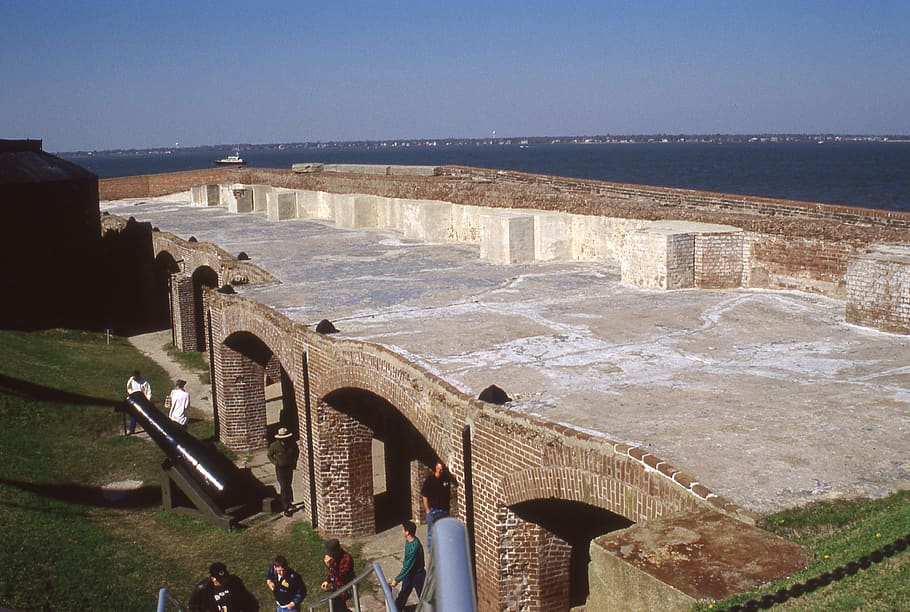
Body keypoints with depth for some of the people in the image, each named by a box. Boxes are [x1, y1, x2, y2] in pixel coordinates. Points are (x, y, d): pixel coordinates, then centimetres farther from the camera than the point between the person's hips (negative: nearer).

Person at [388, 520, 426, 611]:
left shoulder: (415, 547, -36)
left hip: (417, 574, -8)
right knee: (403, 594, 23)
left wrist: (397, 580, -27)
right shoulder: (408, 540, -8)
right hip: (409, 572, 8)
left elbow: (407, 566, -31)